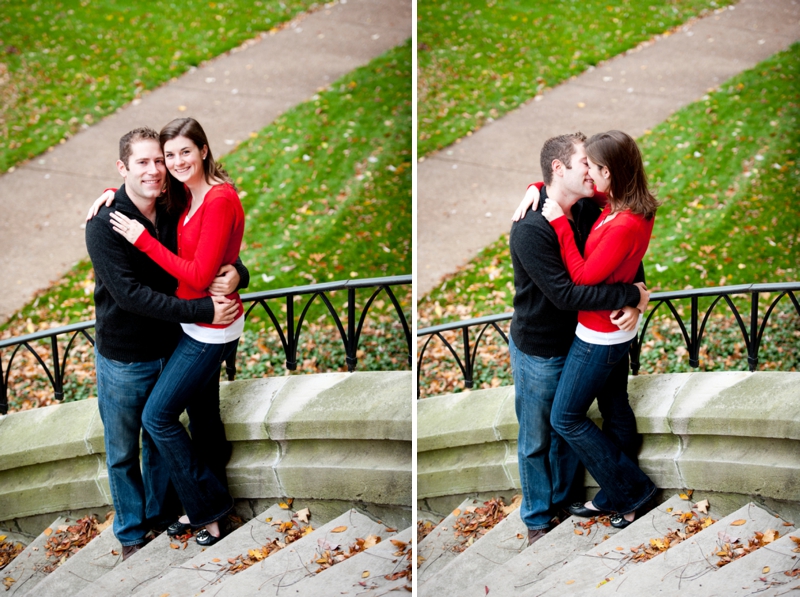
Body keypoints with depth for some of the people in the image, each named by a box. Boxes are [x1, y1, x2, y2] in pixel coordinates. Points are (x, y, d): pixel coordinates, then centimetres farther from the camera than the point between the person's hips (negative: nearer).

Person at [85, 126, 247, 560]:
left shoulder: (173, 217, -4)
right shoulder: (104, 224, -21)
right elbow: (130, 294, -28)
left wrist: (237, 274, -20)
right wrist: (201, 310, -30)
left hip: (167, 350, 5)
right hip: (122, 359, -5)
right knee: (122, 451, 11)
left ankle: (161, 513, 40)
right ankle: (131, 533, 28)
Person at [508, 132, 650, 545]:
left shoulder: (588, 210, -7)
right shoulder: (530, 229, -29)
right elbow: (566, 294, -31)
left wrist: (635, 301, -17)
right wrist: (631, 294, -26)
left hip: (577, 340, 6)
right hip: (538, 351, -6)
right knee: (536, 440, 12)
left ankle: (564, 498, 44)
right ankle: (537, 519, 30)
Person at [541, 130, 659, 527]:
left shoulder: (625, 225, -31)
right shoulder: (630, 207, -2)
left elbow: (583, 278, -24)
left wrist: (559, 224, -22)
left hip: (600, 337, -9)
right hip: (617, 328, 9)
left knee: (565, 417, 5)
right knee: (615, 409, 19)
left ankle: (630, 489, 12)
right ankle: (616, 498, 32)